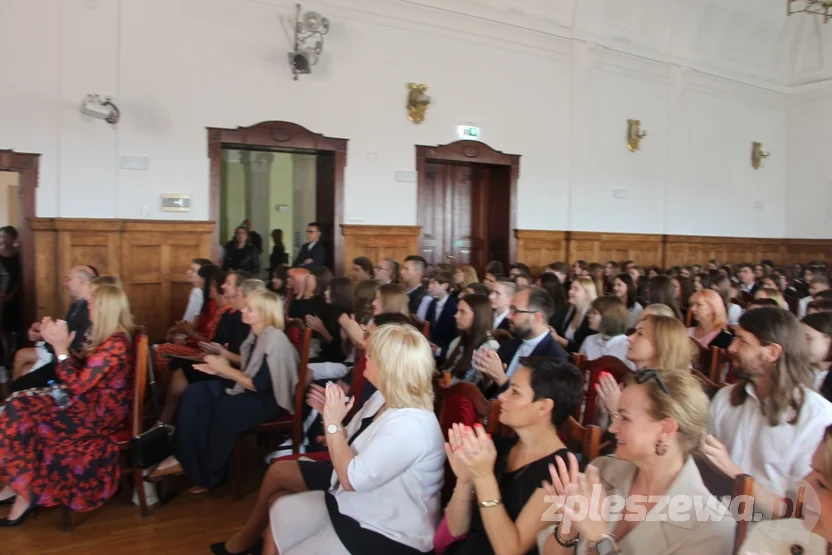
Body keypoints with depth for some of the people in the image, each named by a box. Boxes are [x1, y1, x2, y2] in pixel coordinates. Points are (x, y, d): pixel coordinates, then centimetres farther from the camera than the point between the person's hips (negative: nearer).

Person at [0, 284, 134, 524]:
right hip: (92, 402, 9)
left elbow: (77, 385, -23)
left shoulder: (114, 345, -24)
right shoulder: (109, 338, 7)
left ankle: (26, 491, 7)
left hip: (99, 413, -9)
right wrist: (61, 344, 4)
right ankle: (20, 483, 5)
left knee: (21, 418, -9)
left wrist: (60, 348, -18)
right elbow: (84, 373, 11)